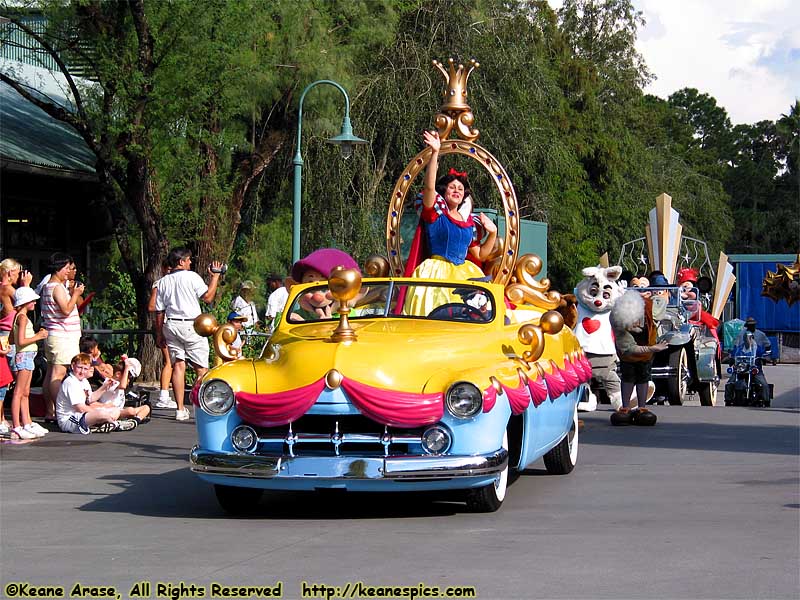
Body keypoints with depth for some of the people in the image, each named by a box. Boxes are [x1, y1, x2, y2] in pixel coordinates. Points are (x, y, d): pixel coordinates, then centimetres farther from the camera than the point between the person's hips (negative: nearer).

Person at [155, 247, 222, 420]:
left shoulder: (163, 282, 10)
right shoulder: (191, 277, -5)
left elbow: (159, 311, 10)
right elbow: (208, 297, -9)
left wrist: (159, 334, 16)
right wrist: (215, 276, 2)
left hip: (170, 325, 5)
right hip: (191, 325, -5)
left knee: (178, 365, 5)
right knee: (201, 368, 1)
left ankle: (180, 409, 1)